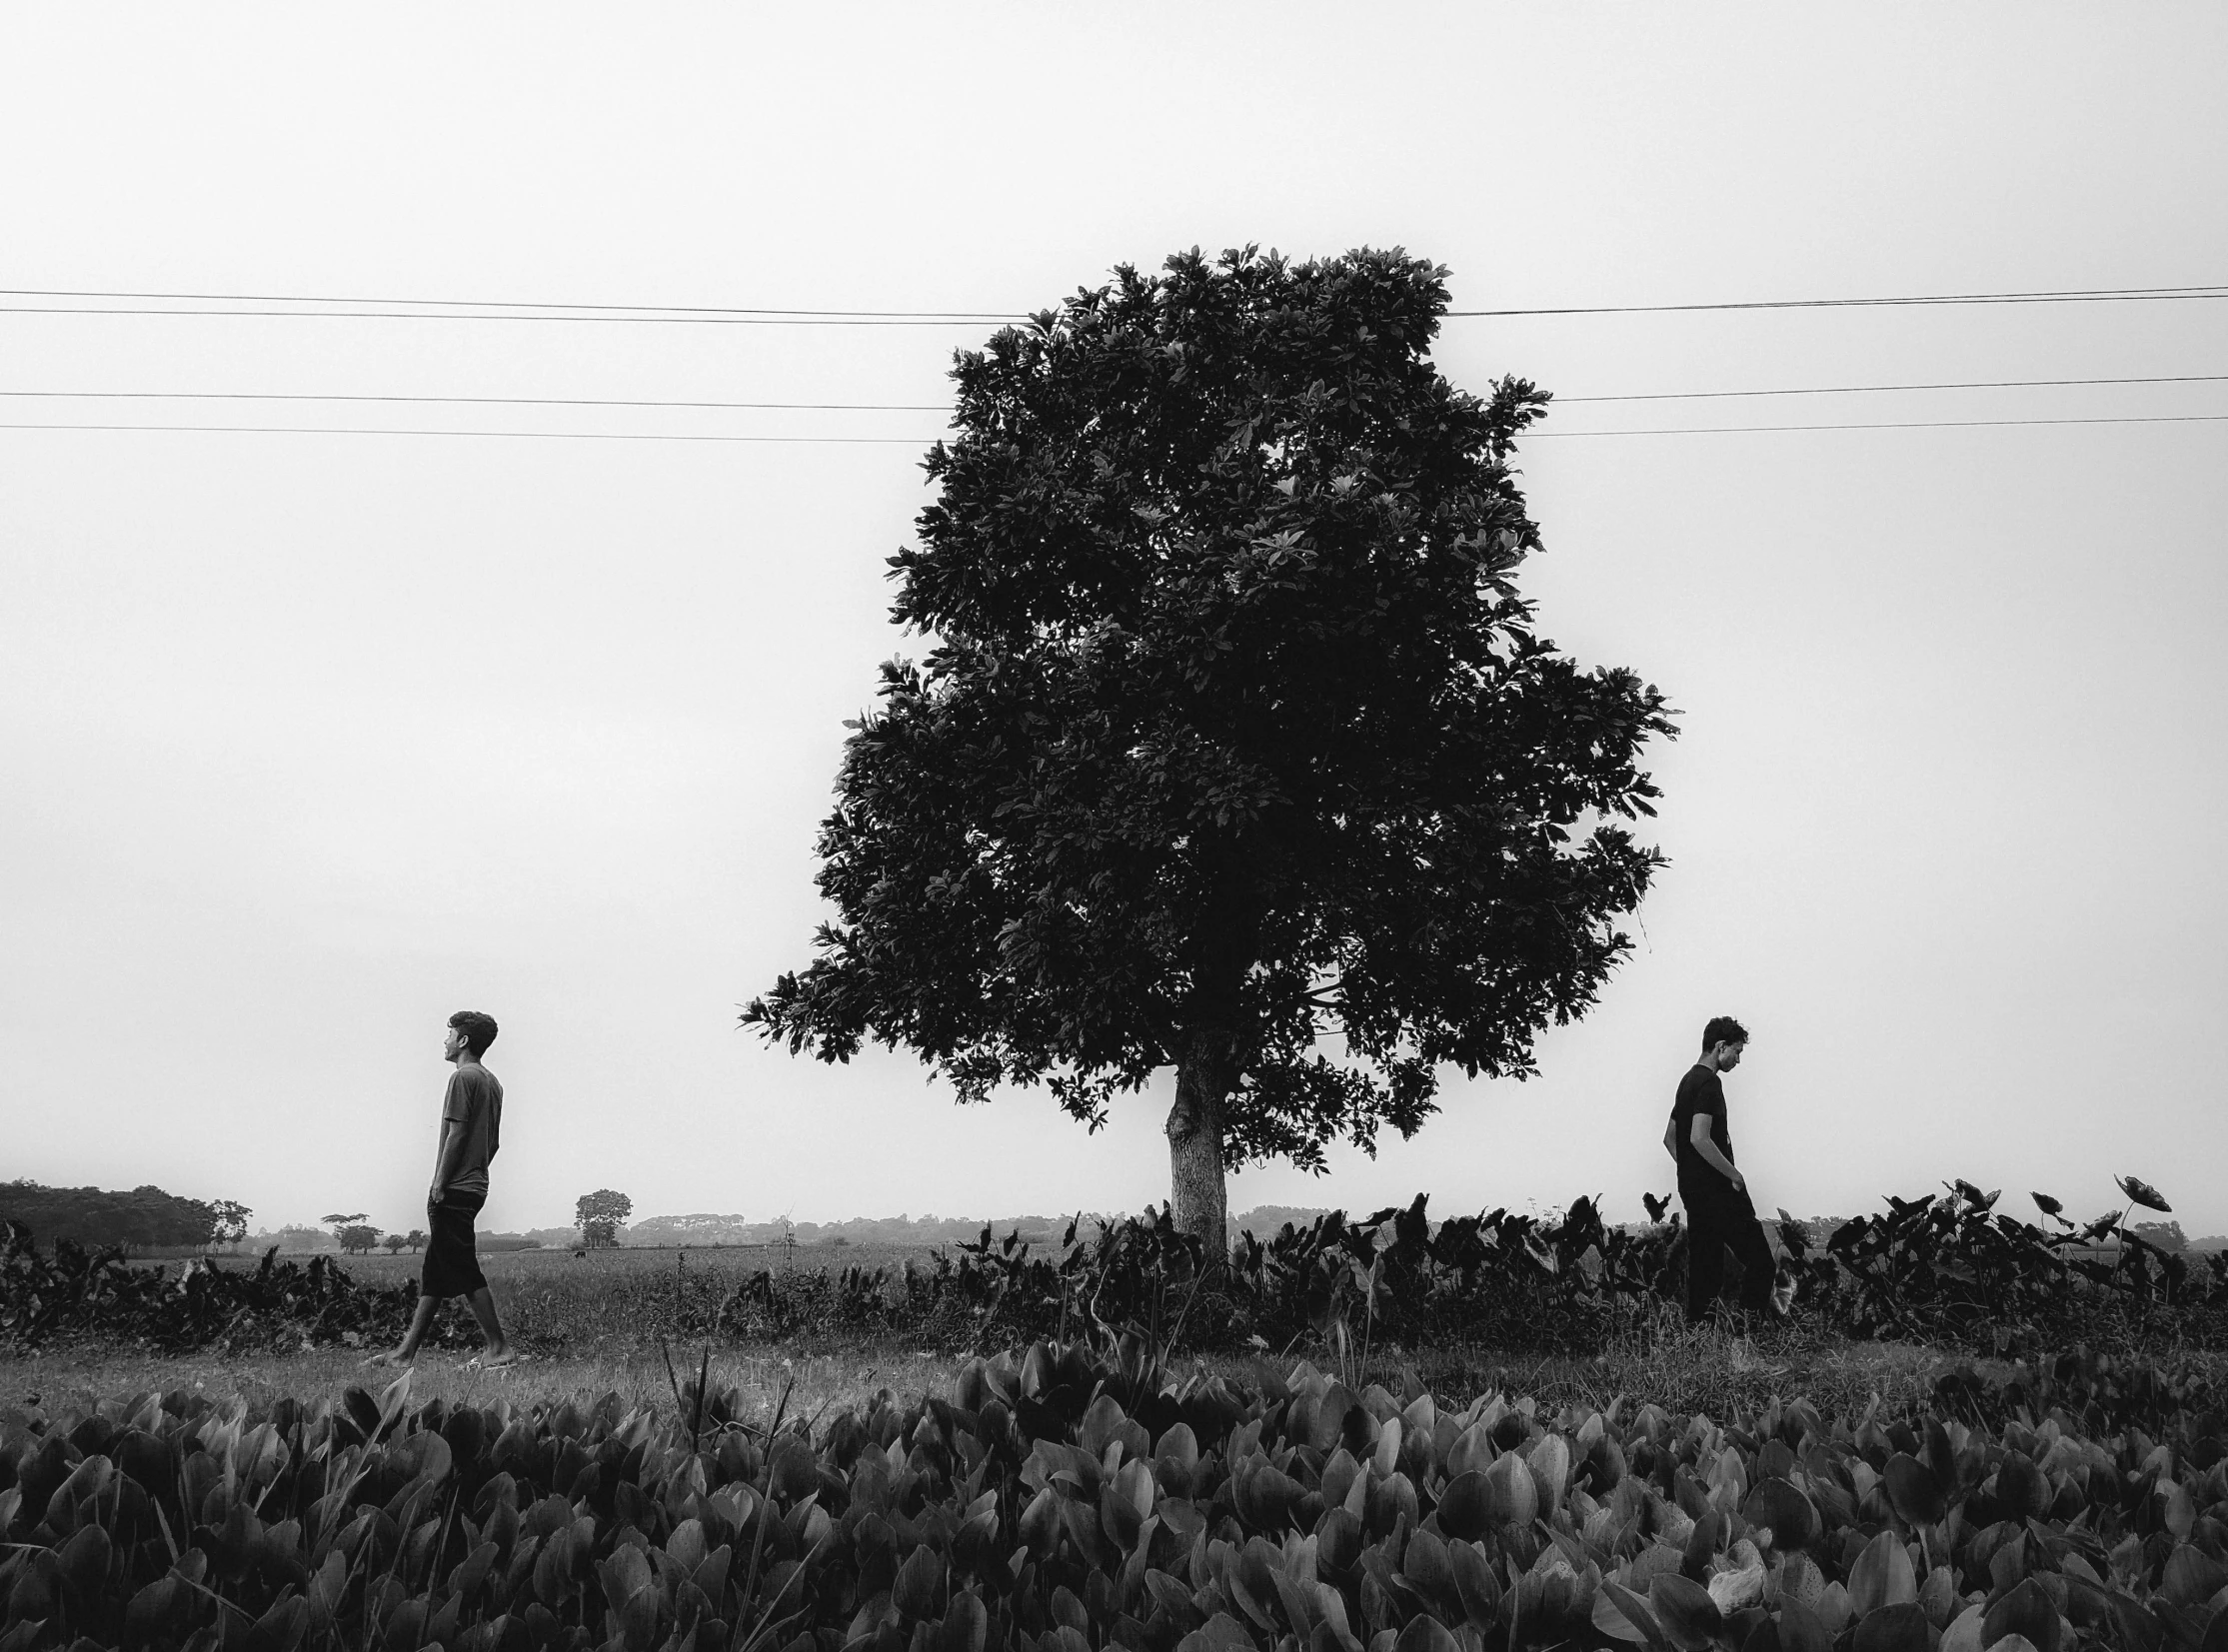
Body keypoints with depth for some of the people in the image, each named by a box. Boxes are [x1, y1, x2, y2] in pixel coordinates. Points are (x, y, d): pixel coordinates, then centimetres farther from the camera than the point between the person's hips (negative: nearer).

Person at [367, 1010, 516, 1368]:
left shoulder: (463, 1077, -11)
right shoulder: (493, 1082, 15)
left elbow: (456, 1134, -17)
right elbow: (494, 1142, 16)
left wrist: (440, 1183, -15)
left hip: (453, 1190, -9)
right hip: (475, 1187, 9)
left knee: (465, 1271, -6)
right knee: (434, 1271, 13)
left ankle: (500, 1349, -6)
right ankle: (406, 1351, 18)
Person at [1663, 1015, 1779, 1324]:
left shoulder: (1688, 1080, 16)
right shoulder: (1710, 1082, -14)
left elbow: (1669, 1139, 23)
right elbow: (1699, 1139, -25)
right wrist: (1735, 1175, -15)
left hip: (1692, 1190, 10)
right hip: (1717, 1191, -10)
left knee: (1704, 1265, 11)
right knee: (1759, 1261, -4)